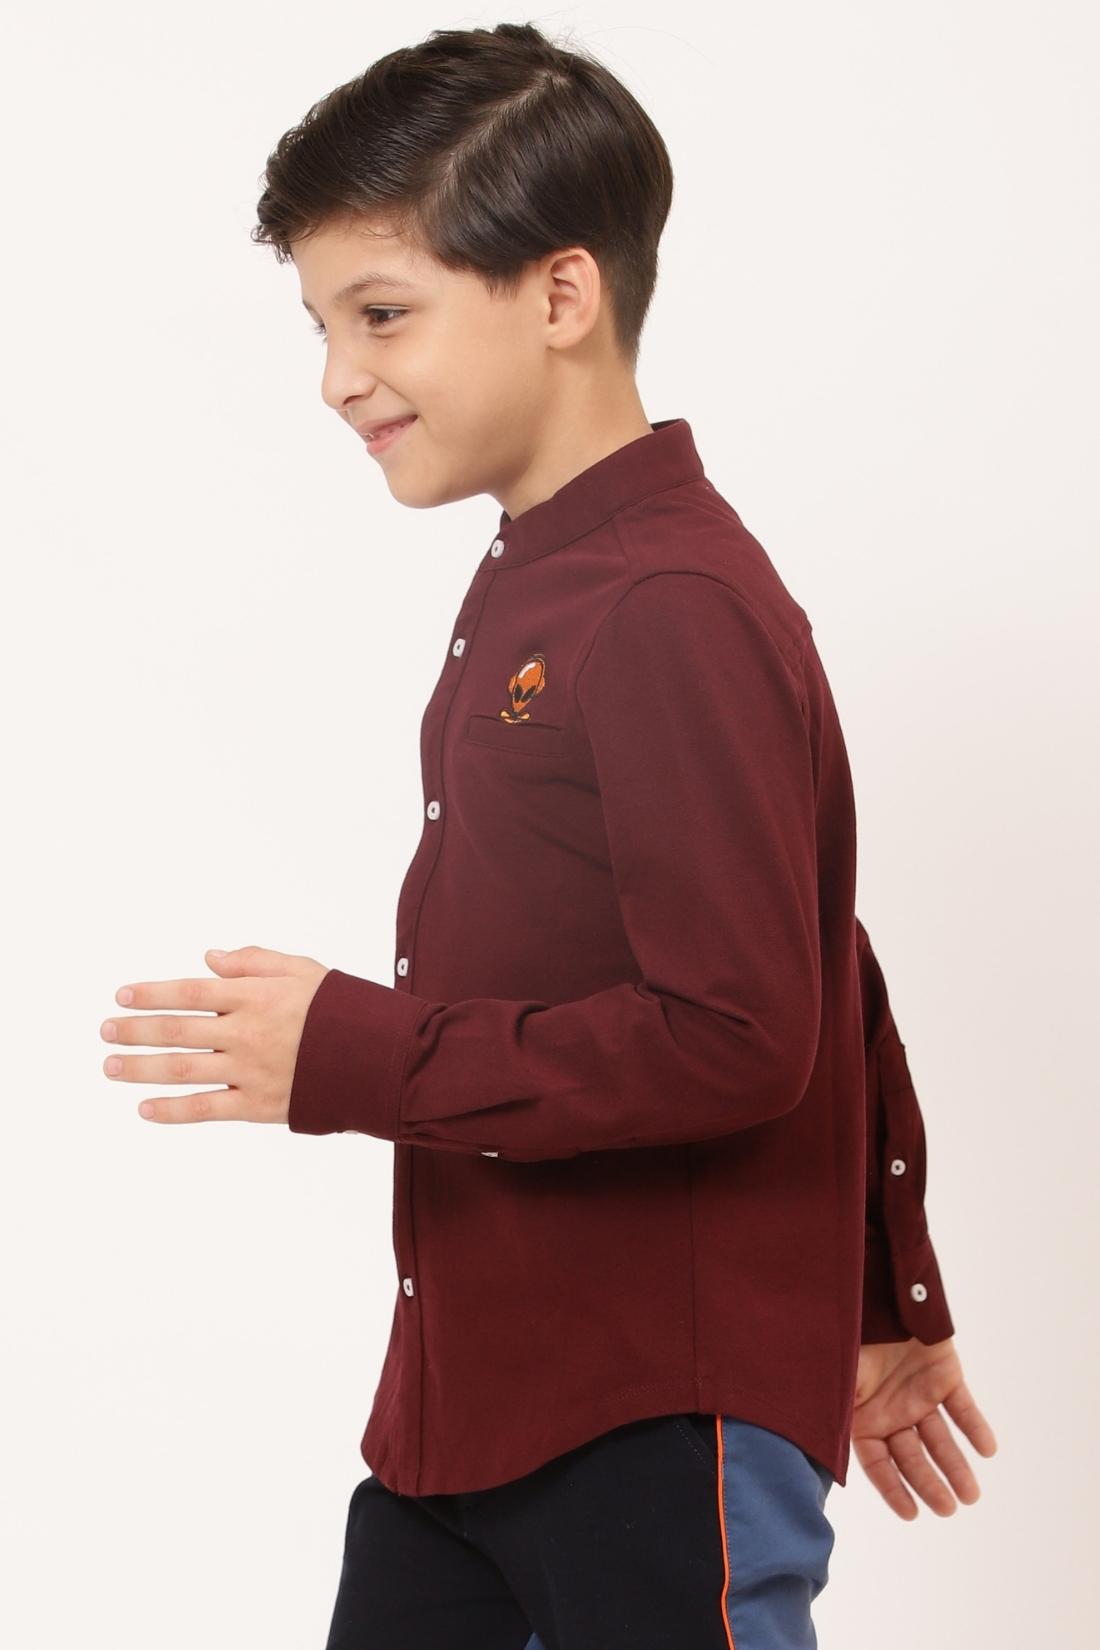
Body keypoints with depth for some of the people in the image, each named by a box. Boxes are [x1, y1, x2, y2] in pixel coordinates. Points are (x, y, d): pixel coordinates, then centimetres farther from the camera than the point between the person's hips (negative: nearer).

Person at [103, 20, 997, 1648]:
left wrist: (347, 1057, -19)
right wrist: (889, 1304, 24)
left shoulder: (675, 613, -18)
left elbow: (736, 1040, -24)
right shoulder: (532, 584, 12)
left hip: (664, 1433, -9)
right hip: (472, 1399, 9)